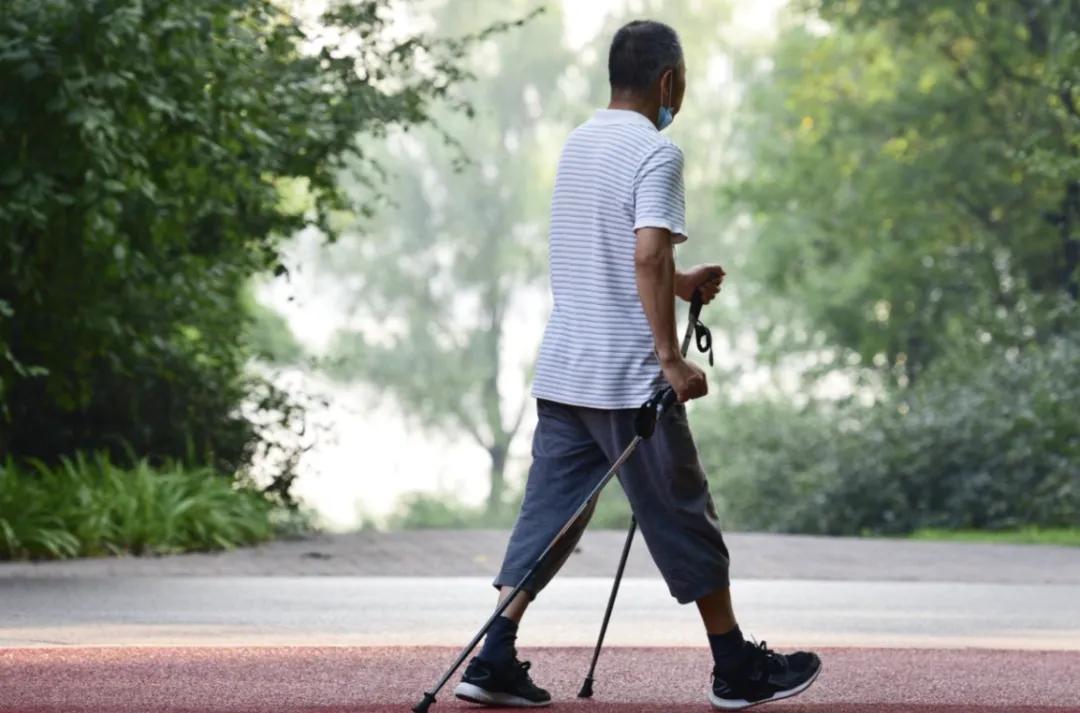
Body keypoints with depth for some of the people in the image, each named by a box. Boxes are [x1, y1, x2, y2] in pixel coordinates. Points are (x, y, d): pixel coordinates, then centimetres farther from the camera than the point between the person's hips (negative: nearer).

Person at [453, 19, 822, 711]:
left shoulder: (577, 144, 14)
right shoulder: (657, 153, -13)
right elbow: (648, 257, -23)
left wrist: (680, 283, 32)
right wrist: (671, 359, -22)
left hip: (562, 371, 8)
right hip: (628, 376, -8)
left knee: (549, 516, 7)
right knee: (683, 518, 2)